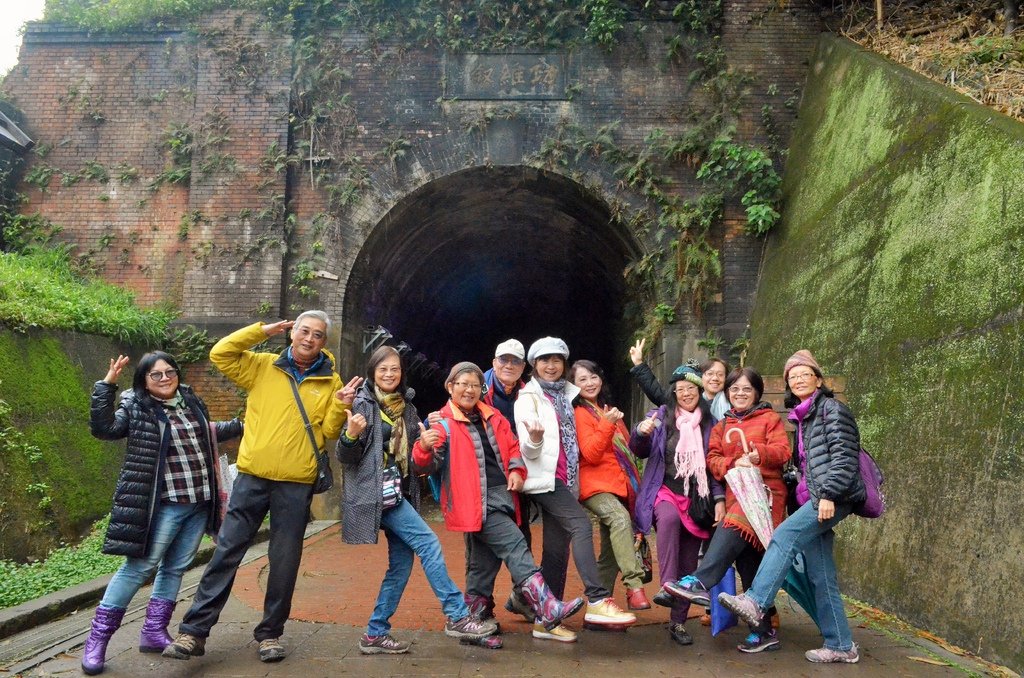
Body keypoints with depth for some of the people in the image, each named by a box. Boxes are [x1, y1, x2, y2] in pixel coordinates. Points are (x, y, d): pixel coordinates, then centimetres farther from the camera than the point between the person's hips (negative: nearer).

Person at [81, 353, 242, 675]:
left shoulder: (191, 401, 11)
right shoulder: (136, 408, -5)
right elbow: (103, 428, -21)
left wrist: (241, 425, 30)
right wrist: (106, 385, -24)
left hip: (199, 502, 6)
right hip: (165, 504, -6)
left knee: (176, 567, 11)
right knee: (140, 566, -6)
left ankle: (154, 632, 22)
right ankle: (98, 637, 6)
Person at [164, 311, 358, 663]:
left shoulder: (330, 381, 5)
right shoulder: (262, 366, 6)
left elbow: (328, 431, 5)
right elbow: (220, 354, -1)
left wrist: (341, 406, -15)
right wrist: (262, 330, -4)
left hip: (296, 484, 0)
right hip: (252, 476, 0)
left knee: (284, 562, 7)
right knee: (226, 551, 2)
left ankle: (270, 632, 22)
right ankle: (194, 631, 11)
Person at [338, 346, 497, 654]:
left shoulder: (406, 407, 12)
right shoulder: (363, 404, -7)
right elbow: (346, 457, -8)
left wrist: (425, 446, -1)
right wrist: (351, 435, -29)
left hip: (399, 491, 7)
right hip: (377, 491, -7)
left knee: (401, 561, 6)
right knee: (429, 543, -13)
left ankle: (376, 633, 16)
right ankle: (457, 617, -7)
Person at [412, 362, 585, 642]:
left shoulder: (492, 417, 15)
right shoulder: (444, 424, -4)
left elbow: (512, 446, 23)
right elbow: (429, 464, -12)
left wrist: (516, 470, 5)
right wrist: (424, 448, -34)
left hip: (502, 496, 7)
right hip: (476, 502, -7)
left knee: (484, 561, 13)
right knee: (515, 545, -18)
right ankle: (548, 610, -22)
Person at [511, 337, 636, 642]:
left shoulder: (566, 395, 17)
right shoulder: (529, 398, -1)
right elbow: (528, 451, -11)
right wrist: (534, 438, -31)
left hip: (566, 479, 7)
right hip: (545, 477, -7)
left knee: (557, 548, 6)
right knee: (581, 525, -24)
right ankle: (598, 601, -28)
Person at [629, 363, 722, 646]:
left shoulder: (708, 424, 9)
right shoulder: (661, 416, 5)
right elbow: (640, 451, -3)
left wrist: (719, 499, 0)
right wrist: (641, 433, -25)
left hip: (697, 499, 3)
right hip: (665, 491, -2)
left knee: (688, 564, 4)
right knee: (670, 518, -38)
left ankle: (678, 622, 18)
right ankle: (667, 587, -37)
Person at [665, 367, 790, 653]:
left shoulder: (769, 418, 8)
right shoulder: (722, 425, 20)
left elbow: (782, 450, -6)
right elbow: (713, 459, 9)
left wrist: (760, 453, -26)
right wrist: (734, 463, -11)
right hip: (735, 493, 5)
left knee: (732, 530, -32)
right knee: (748, 563, 5)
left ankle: (699, 582, -37)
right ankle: (764, 630, 12)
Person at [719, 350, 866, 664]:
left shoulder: (832, 410, -3)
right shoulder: (802, 418, 22)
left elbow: (844, 457, -13)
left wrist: (829, 495, -20)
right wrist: (804, 494, 16)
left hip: (834, 497, -8)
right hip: (814, 498, 9)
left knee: (785, 536, -23)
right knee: (820, 576, 5)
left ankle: (754, 601, -25)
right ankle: (841, 646, 11)